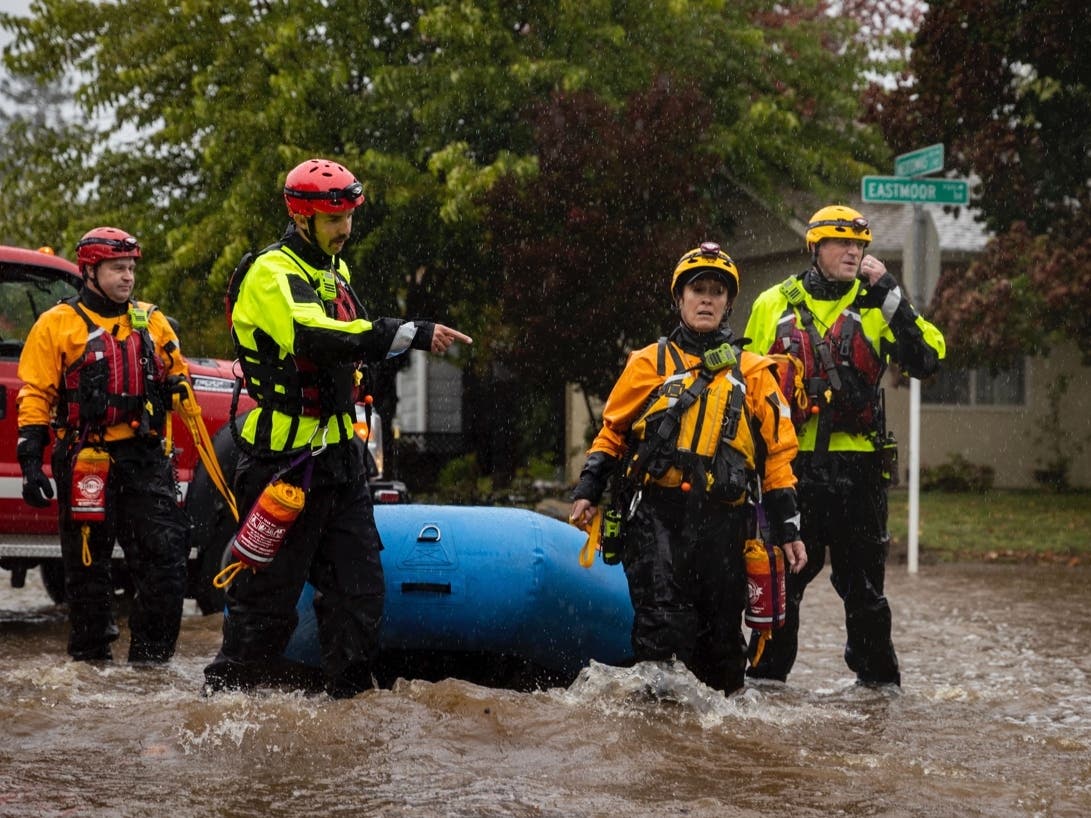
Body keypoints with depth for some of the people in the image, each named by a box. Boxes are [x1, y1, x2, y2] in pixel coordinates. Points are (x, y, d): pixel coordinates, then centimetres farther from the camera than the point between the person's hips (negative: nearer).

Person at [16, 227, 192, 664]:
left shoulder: (151, 321, 15)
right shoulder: (57, 324, 2)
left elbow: (178, 374, 26)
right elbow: (35, 396, 0)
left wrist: (177, 387, 1)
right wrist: (30, 460, -8)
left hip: (146, 456, 3)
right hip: (86, 460, -3)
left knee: (165, 552, -5)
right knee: (87, 562, 4)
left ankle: (151, 652, 2)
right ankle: (90, 653, 14)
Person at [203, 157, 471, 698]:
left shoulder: (333, 270, 16)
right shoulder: (272, 274, -15)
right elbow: (315, 339, -34)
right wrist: (411, 335, -40)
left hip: (338, 452, 9)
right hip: (285, 455, -9)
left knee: (359, 584, 7)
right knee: (269, 591, -4)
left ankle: (351, 693, 13)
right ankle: (227, 692, 6)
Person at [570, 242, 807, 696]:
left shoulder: (752, 373, 16)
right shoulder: (649, 363, 13)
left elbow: (777, 454, 16)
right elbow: (612, 432, 17)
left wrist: (787, 529, 10)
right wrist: (587, 491, 5)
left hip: (721, 519, 2)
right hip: (655, 512, -2)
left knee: (721, 633, 5)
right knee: (663, 622, -19)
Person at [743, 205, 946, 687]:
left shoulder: (875, 306, 6)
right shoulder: (773, 305, 8)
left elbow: (927, 359, -8)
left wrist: (890, 295, -10)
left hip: (857, 464, 0)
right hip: (790, 462, 0)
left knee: (862, 576, 7)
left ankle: (878, 677, 18)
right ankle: (766, 675, 15)